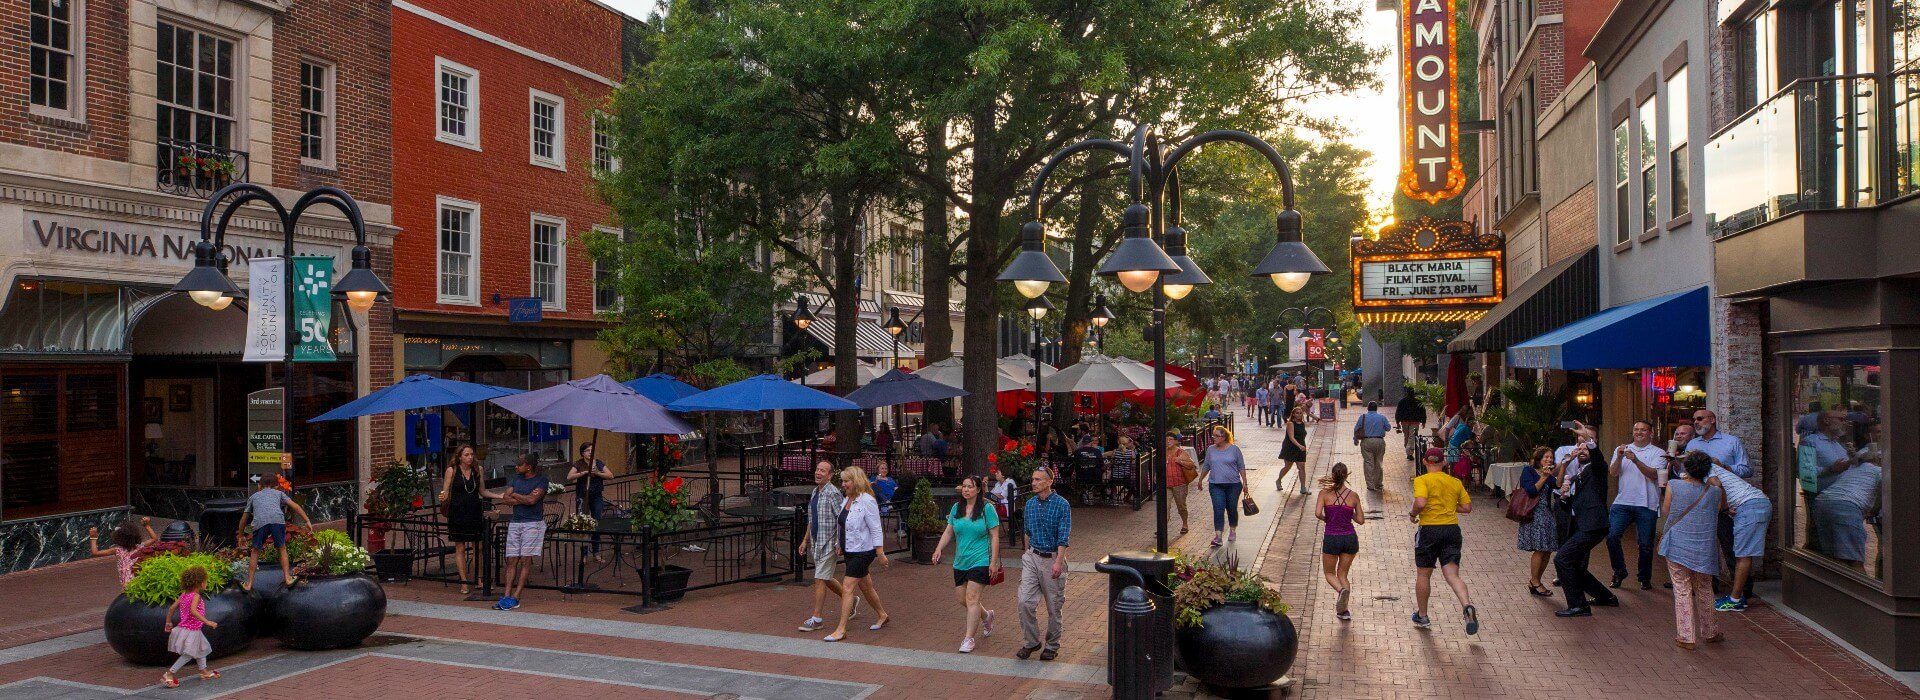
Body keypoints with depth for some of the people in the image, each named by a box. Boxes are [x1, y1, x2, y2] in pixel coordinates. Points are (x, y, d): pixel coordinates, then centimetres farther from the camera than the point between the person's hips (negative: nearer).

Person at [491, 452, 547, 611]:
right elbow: (506, 499, 1)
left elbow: (532, 500, -16)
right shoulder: (515, 478, 13)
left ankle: (515, 598, -8)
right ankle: (506, 595, -2)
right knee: (511, 560, 0)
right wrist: (526, 499, -10)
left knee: (525, 560, -7)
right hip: (515, 523, 5)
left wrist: (514, 494, -3)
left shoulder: (541, 480, -3)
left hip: (533, 523, -5)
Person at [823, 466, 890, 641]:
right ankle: (882, 616, 37)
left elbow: (876, 529, -17)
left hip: (863, 551, -9)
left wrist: (880, 554, -17)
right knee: (865, 587, 19)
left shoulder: (867, 501, -17)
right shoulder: (846, 499, 8)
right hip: (850, 551, 9)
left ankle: (841, 630, -7)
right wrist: (840, 546, 19)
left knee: (847, 587, -11)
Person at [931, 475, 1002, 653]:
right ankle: (986, 616, 39)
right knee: (962, 599, 11)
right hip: (960, 562, 6)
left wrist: (994, 562, -11)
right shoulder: (956, 508, 6)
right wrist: (939, 549, -6)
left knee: (971, 598, -10)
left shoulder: (987, 508, -8)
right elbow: (948, 532, 10)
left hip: (980, 560, -6)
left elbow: (994, 536, -7)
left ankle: (969, 638, -2)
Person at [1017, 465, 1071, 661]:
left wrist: (1058, 562, -23)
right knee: (1025, 602, -5)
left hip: (1052, 559, -4)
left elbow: (1064, 536, -16)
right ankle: (1031, 642, 10)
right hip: (1032, 557, 5)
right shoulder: (1030, 503, 6)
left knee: (1054, 606, 6)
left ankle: (1052, 645, 21)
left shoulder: (1061, 504, -12)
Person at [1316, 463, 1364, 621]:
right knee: (1342, 573, 17)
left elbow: (1317, 513, -17)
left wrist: (1326, 519, 3)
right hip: (1350, 537, 2)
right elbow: (1361, 520, 4)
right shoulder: (1353, 496, -2)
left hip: (1331, 538, -2)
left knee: (1329, 573, 17)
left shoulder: (1325, 493, -7)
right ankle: (1343, 610, 10)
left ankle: (1341, 590, -15)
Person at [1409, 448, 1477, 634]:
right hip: (1452, 529, 3)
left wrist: (1413, 514, -2)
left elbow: (1421, 502, -22)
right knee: (1452, 575, -1)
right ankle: (1467, 606, -27)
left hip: (1430, 530, -3)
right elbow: (1467, 507, 9)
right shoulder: (1456, 482, 9)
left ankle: (1422, 616, 24)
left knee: (1424, 574, 12)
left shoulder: (1422, 480, -6)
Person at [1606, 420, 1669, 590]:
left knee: (1645, 544, 2)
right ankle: (1619, 572, 7)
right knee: (1612, 536, -11)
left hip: (1646, 504, -2)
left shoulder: (1658, 453, 4)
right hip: (1622, 501, 2)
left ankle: (1645, 578, 19)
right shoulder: (1621, 450, 13)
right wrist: (1619, 458, -14)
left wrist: (1636, 460, -24)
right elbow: (1613, 473, 3)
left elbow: (1653, 475, -11)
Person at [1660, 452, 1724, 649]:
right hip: (1704, 549, 2)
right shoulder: (1715, 491, -1)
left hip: (1678, 547, -2)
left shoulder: (1674, 486, -7)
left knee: (1682, 590, 3)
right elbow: (1722, 505, 18)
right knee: (1704, 590, 18)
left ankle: (1686, 636, 1)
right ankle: (1709, 632, 31)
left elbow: (1664, 513, 1)